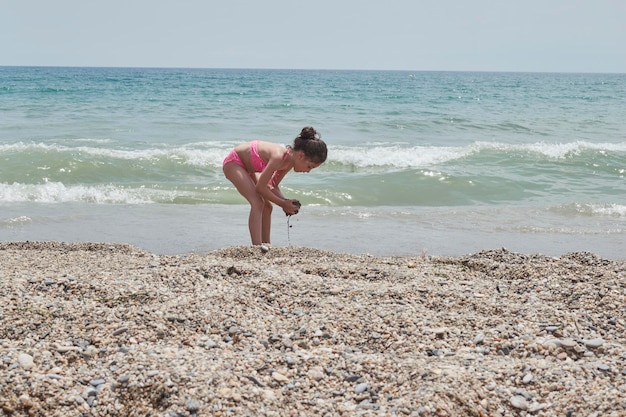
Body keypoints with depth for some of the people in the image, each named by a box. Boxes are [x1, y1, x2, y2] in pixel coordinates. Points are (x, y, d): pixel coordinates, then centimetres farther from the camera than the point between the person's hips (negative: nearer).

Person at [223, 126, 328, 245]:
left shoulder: (289, 163, -9)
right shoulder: (279, 157, -35)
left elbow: (273, 185, 4)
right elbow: (260, 187, -29)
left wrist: (285, 201, -13)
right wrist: (283, 204, -22)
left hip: (246, 167, 9)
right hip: (233, 162, -9)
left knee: (267, 207, 7)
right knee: (257, 203, -22)